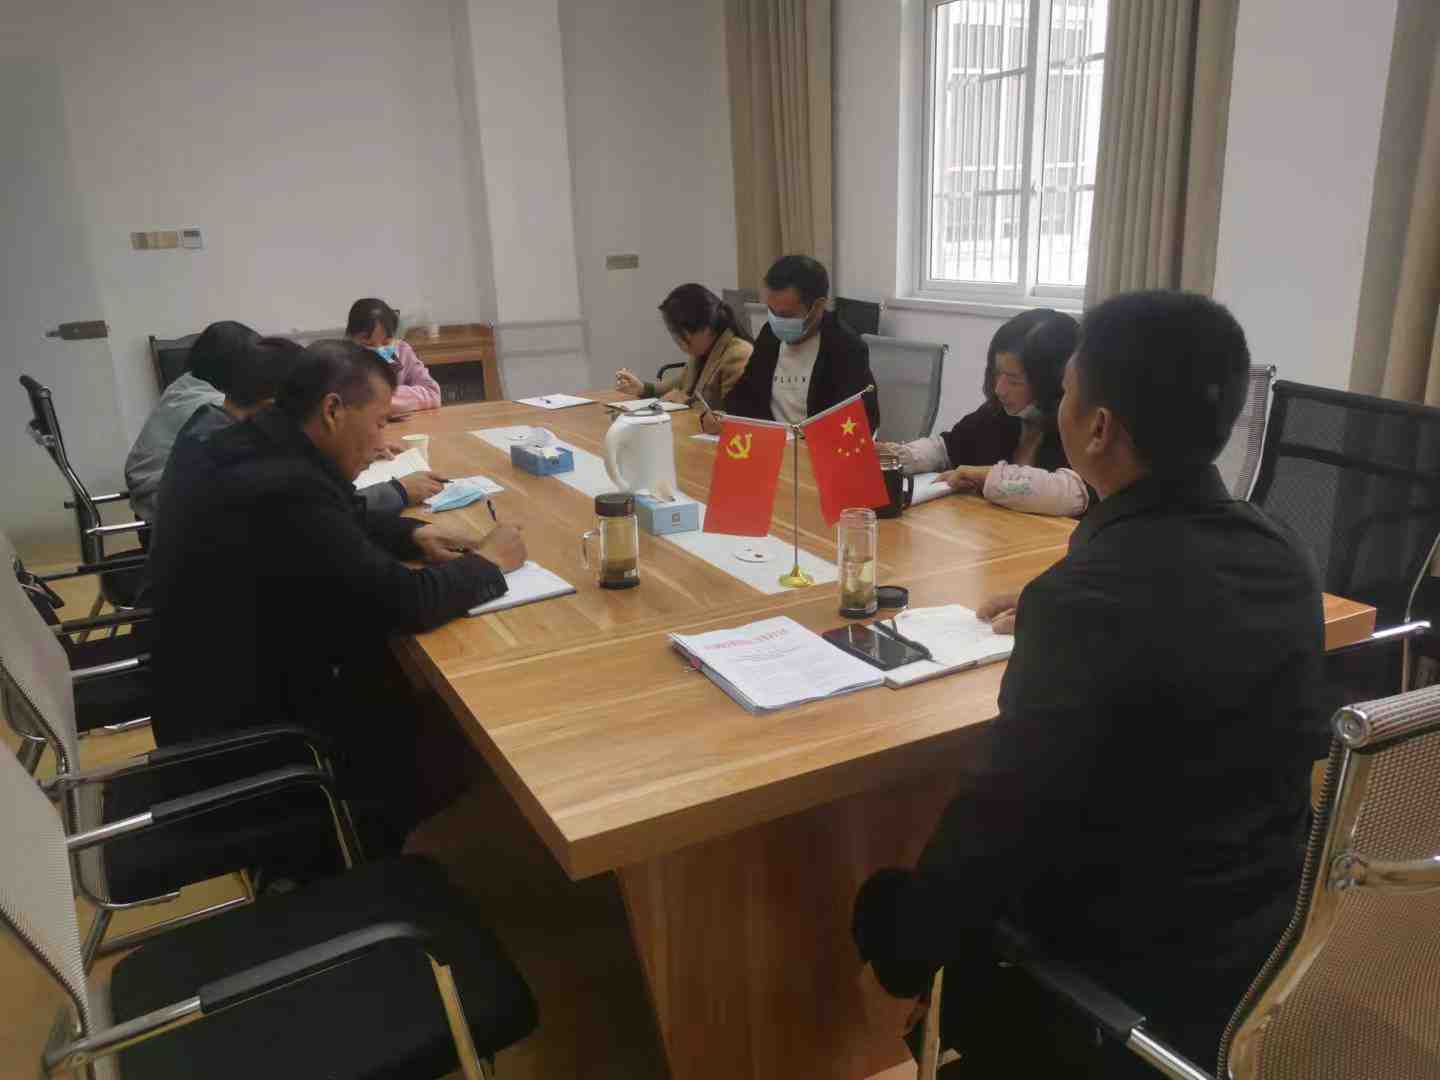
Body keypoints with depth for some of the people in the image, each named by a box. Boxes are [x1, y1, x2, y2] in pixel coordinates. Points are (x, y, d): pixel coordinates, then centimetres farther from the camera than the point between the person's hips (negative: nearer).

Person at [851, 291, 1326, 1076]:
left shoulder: (1090, 597, -30)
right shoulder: (1279, 556, -6)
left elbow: (1002, 822, -26)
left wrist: (904, 928, -10)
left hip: (1137, 985, -7)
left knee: (887, 907, 16)